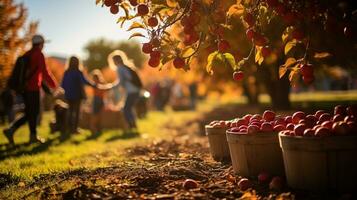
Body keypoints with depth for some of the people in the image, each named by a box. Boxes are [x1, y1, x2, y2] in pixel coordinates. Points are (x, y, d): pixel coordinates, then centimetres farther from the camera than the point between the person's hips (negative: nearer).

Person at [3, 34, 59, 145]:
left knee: (29, 113, 12)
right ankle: (33, 136, 10)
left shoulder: (27, 55, 14)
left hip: (24, 88, 7)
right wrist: (54, 86, -8)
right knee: (33, 112, 3)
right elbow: (45, 72, -15)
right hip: (33, 89, -7)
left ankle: (11, 129, 0)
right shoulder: (39, 55, -10)